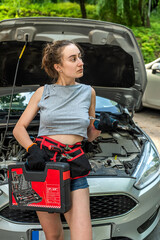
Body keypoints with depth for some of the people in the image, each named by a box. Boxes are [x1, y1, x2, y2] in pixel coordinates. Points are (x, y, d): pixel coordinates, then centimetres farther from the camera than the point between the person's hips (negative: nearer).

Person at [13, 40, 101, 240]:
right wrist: (32, 149, -12)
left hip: (74, 165, 0)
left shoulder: (88, 92, 10)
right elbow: (19, 128, 7)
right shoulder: (43, 92, 7)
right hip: (42, 163, 0)